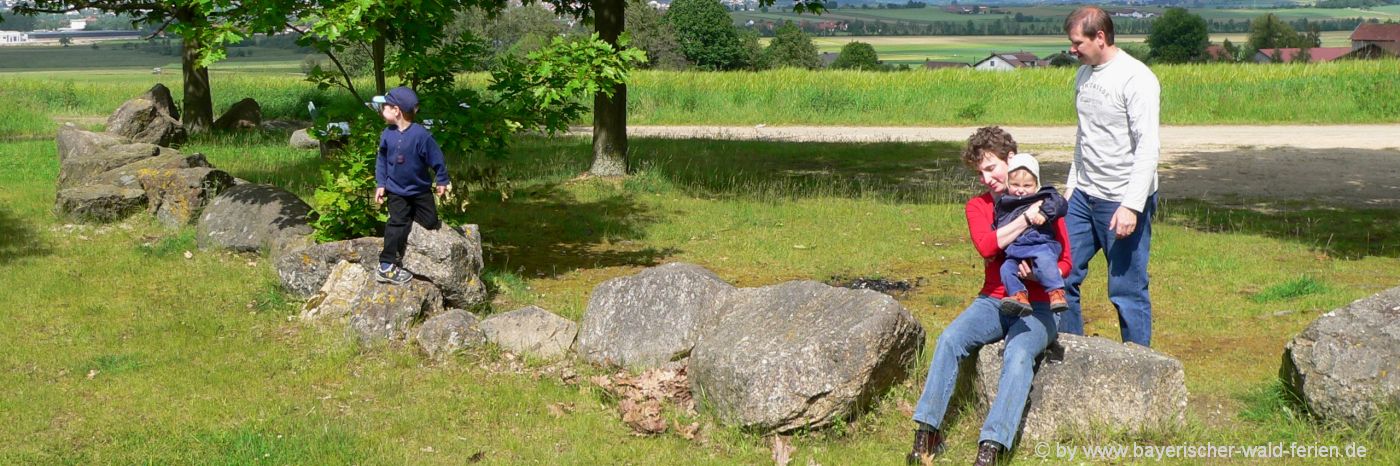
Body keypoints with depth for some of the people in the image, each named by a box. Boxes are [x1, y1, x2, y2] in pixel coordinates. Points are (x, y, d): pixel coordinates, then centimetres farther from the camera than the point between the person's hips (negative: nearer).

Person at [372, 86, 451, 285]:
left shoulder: (421, 134, -19)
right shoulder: (387, 135, -7)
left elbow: (436, 158, -10)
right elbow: (381, 160, 4)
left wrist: (442, 181, -4)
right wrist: (381, 184, -1)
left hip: (421, 189, 0)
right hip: (396, 191, 0)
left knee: (430, 222, 7)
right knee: (397, 225, -7)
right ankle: (386, 266, -6)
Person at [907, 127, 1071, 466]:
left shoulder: (1045, 204, 4)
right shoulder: (978, 206, 11)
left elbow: (1064, 263, 2)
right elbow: (986, 246, -10)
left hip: (1035, 308, -3)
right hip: (993, 302, 3)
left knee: (1019, 353, -34)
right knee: (950, 338, -27)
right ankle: (927, 432, -28)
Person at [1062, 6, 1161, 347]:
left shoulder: (1136, 79, -14)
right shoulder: (1084, 75, 12)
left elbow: (1148, 148, -19)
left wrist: (1131, 206, -23)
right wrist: (1072, 185, 18)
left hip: (1123, 203, -8)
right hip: (1083, 196, 8)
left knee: (1127, 290, -1)